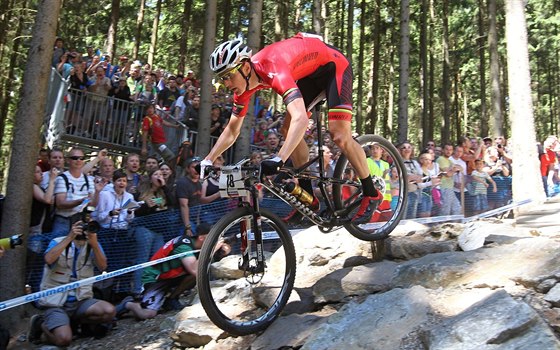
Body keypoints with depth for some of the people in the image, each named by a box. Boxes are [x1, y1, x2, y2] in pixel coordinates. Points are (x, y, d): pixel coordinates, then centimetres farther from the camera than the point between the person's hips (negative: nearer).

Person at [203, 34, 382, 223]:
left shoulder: (274, 71, -39)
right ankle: (309, 199, 6)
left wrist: (279, 159, -64)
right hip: (310, 72, 8)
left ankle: (371, 194, 2)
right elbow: (232, 130, -3)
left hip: (333, 64, -8)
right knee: (288, 131, -3)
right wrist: (207, 161, -10)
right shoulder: (245, 81, -13)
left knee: (340, 136, -18)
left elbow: (300, 118, -53)